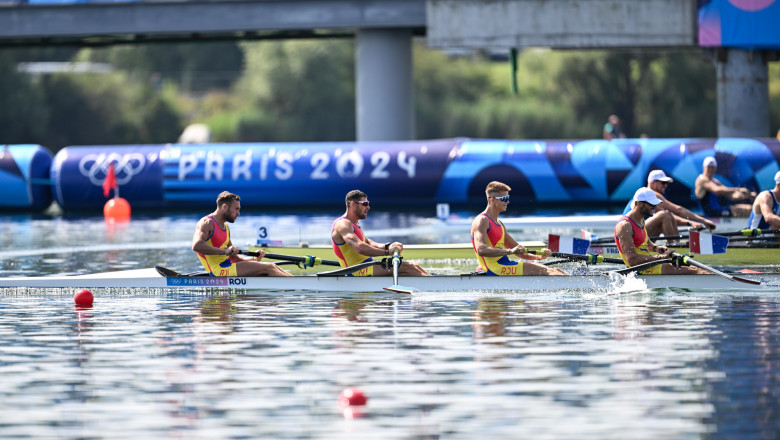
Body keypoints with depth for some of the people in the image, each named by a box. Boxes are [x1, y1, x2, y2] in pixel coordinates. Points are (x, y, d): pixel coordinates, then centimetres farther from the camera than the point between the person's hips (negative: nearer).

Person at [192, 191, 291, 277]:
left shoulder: (225, 228, 22)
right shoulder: (207, 223, -8)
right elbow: (196, 246, -26)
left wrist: (253, 259, 6)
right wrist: (224, 251, -30)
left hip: (227, 268, 10)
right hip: (218, 271, -10)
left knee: (272, 267, 0)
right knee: (269, 268, -15)